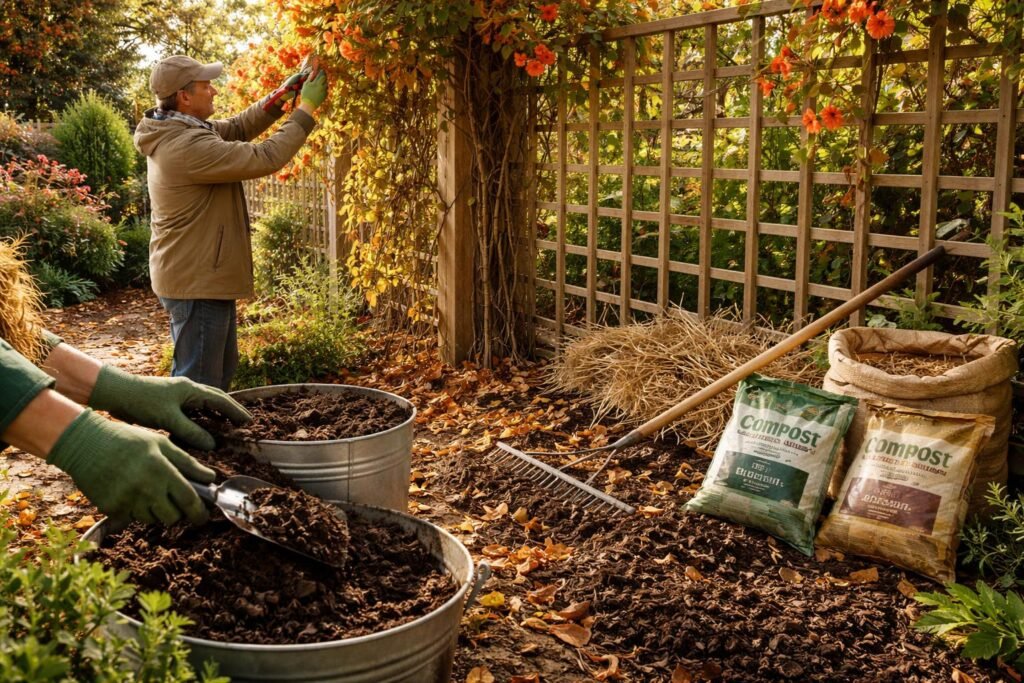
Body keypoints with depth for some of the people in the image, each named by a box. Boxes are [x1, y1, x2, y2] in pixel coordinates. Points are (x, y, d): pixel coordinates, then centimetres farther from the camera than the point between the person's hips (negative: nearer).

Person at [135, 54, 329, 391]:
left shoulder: (175, 131, 5)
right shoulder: (187, 147, -25)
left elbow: (236, 128, 15)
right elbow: (265, 158, -24)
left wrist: (279, 98, 2)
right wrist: (306, 109, -14)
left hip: (203, 277, 11)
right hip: (197, 283, -11)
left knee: (222, 370, 23)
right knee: (199, 384, -3)